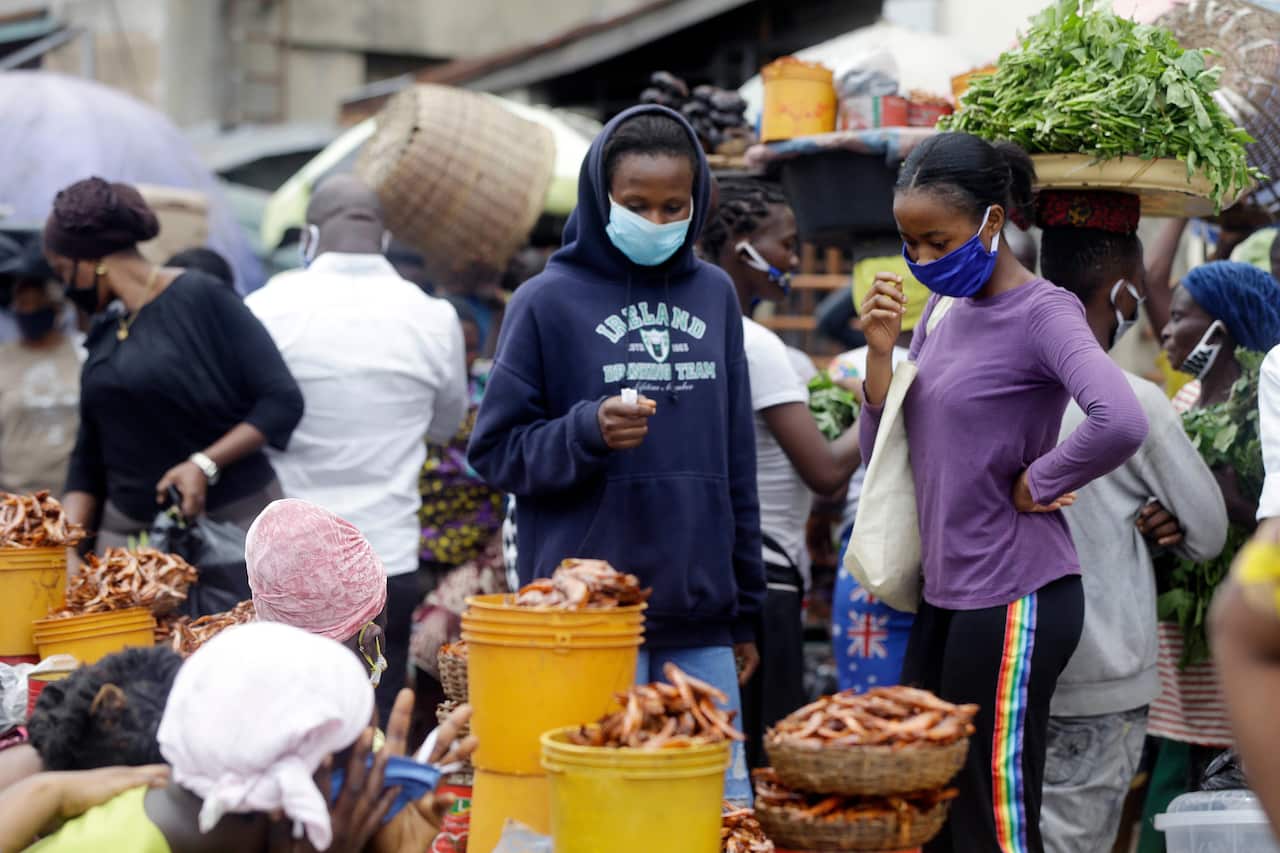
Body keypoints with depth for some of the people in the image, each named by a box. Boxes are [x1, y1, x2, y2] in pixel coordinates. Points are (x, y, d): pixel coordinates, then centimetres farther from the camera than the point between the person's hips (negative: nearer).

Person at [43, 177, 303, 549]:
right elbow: (87, 460, 17)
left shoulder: (199, 297, -5)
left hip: (229, 517, -6)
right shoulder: (102, 339, 16)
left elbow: (282, 401, -9)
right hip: (126, 529, 6)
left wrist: (204, 465, -18)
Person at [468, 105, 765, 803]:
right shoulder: (549, 302, -2)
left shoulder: (715, 295, 11)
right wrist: (588, 432, -19)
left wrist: (745, 610, 15)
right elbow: (495, 451, -1)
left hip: (702, 621, 4)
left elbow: (736, 463, 15)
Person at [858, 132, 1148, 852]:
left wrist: (1034, 484, -17)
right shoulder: (942, 314, 11)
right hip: (946, 595, 8)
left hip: (1013, 598, -8)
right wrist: (882, 351, -2)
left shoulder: (1043, 314, -13)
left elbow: (1121, 423, -31)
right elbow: (882, 454, 12)